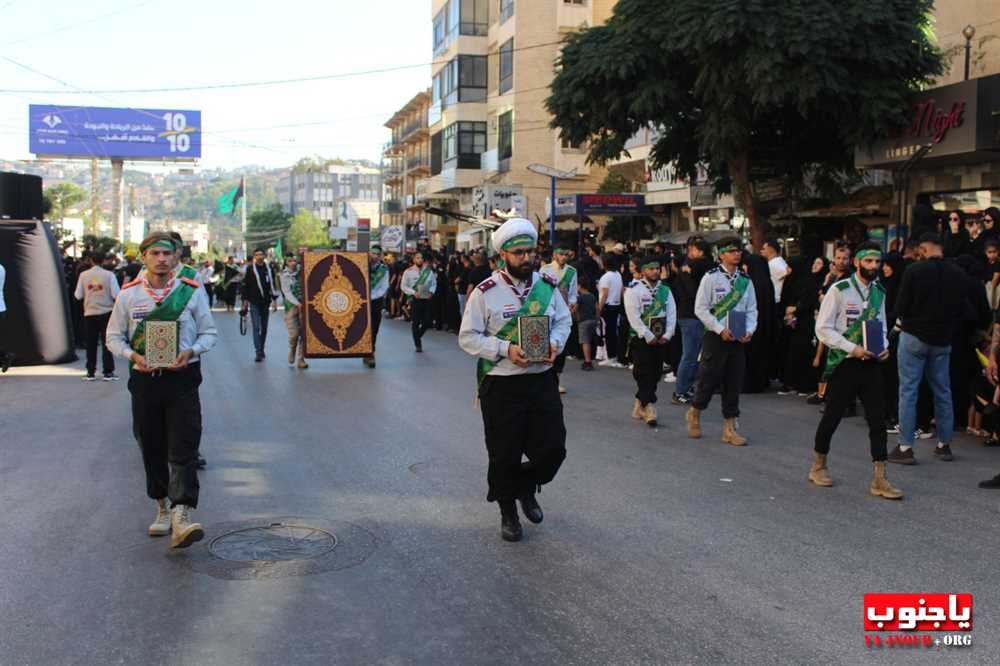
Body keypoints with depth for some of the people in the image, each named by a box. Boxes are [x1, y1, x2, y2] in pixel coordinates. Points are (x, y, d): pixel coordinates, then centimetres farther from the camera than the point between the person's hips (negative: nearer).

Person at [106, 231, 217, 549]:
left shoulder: (192, 291, 1)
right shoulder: (128, 294, 4)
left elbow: (208, 332, 5)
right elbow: (114, 336, 9)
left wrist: (191, 352, -15)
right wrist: (133, 356, -11)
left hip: (182, 378, -2)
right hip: (144, 379, 2)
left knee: (183, 449, -12)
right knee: (152, 449, 11)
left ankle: (181, 518, -19)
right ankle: (162, 509, 29)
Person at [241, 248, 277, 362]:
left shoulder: (268, 269, 5)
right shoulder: (250, 269, -1)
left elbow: (272, 284, 10)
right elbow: (245, 285, 2)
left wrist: (273, 299, 6)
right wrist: (245, 300, -2)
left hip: (265, 302, 3)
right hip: (254, 302, -3)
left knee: (264, 327, 11)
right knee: (256, 327, -8)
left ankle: (262, 349, 24)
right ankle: (258, 352, -12)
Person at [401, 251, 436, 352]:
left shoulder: (428, 271, 6)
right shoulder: (408, 271, -2)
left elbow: (434, 283, 13)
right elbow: (403, 286, -2)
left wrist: (431, 292, -5)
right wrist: (413, 292, -13)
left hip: (427, 299, 3)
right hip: (415, 299, -3)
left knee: (427, 322, 1)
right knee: (416, 322, -1)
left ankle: (417, 336, 30)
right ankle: (417, 344, 11)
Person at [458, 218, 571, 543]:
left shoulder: (547, 286, 4)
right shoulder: (485, 292, -8)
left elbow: (563, 320, 15)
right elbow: (467, 337, -7)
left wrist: (555, 342, -6)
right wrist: (505, 350, -19)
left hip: (542, 379, 4)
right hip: (501, 385, -4)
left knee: (552, 449, 3)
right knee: (505, 455, 5)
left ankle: (526, 488, 35)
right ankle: (508, 512, 29)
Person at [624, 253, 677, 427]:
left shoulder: (665, 290, 11)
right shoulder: (634, 289, -7)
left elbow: (672, 314, 6)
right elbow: (633, 316, -13)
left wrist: (667, 335, -6)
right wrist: (649, 337, -15)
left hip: (661, 339, 6)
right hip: (641, 339, -5)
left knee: (655, 374, 8)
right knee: (644, 374, -8)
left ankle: (639, 408, 19)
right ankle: (649, 410, -9)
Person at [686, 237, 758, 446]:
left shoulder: (745, 281, 8)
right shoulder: (711, 277, -6)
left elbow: (751, 310, 11)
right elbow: (701, 308, -8)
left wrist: (749, 330, -7)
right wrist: (720, 329, -15)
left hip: (738, 340, 4)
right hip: (715, 338, -4)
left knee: (734, 384, 6)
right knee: (709, 379, -1)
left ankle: (729, 428, 14)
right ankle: (694, 413, 26)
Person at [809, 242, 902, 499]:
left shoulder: (879, 292, 9)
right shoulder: (839, 290, -10)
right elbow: (823, 329, -12)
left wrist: (884, 347, 0)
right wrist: (852, 348, -19)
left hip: (871, 363, 5)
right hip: (844, 363, -5)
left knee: (878, 419, 0)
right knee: (832, 416, 6)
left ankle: (879, 480, 4)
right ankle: (818, 466, 26)